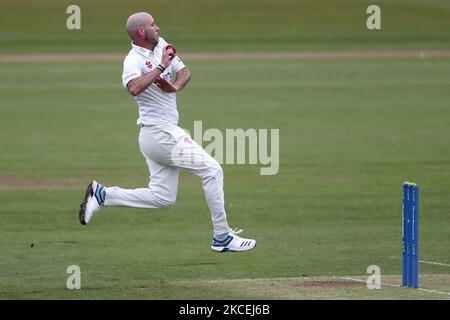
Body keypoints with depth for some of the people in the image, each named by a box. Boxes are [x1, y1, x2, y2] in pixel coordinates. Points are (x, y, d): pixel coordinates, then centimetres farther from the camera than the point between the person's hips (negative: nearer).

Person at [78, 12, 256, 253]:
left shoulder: (161, 46, 10)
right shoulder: (134, 61, -16)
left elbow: (184, 71, 16)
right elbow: (134, 88, -37)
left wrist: (176, 86, -5)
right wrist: (161, 66, -31)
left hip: (159, 136, 9)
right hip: (161, 134, -9)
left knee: (162, 197, 11)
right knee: (212, 170, -6)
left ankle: (102, 195, 11)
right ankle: (222, 238, -1)